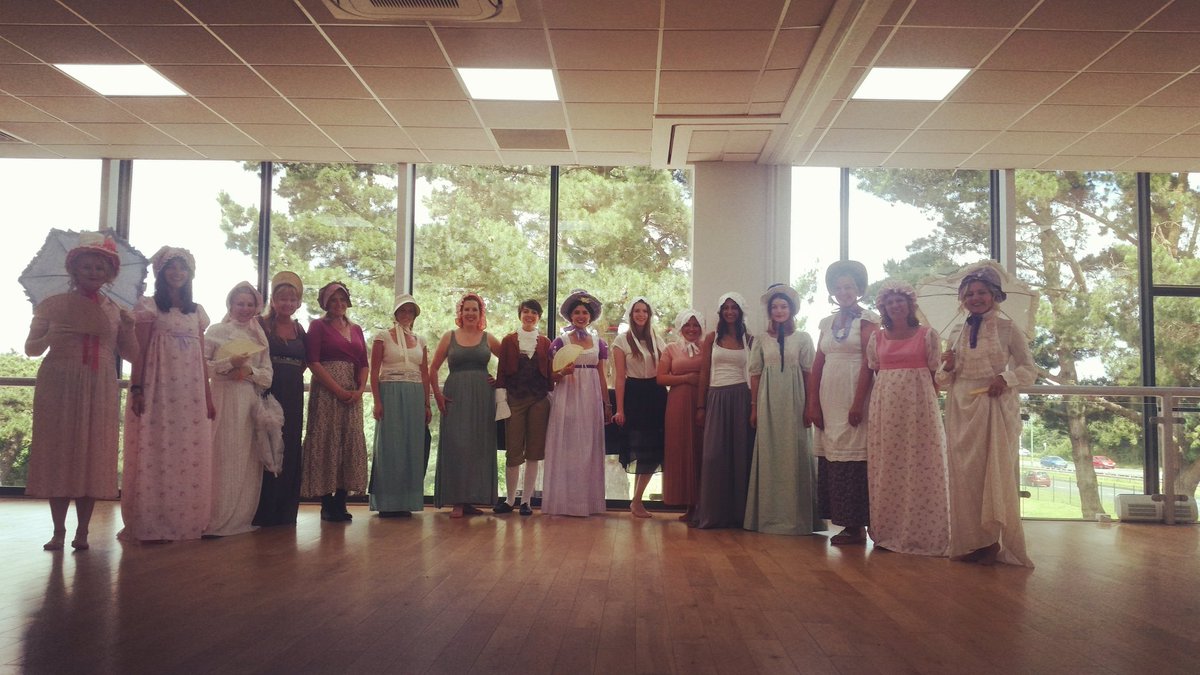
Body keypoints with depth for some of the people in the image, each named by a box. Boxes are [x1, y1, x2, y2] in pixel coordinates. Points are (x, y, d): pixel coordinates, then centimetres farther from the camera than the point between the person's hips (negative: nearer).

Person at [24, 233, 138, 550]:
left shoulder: (116, 311, 9)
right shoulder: (53, 305, 3)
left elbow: (132, 355, 9)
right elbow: (31, 348, 7)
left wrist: (128, 329, -8)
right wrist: (51, 337, -13)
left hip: (100, 392, 1)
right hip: (59, 389, -1)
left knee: (93, 456, 1)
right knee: (59, 455, 1)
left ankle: (82, 530, 9)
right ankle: (58, 530, 11)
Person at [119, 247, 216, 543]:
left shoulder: (197, 312, 15)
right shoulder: (149, 307, 2)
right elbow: (139, 351, -3)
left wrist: (208, 395, 10)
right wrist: (136, 388, -13)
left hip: (190, 393, 4)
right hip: (157, 389, -4)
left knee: (189, 457, 3)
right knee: (156, 453, -4)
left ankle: (185, 521, 9)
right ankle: (151, 524, 1)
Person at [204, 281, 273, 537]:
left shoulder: (259, 336, 17)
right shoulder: (216, 331, 6)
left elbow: (267, 373, 11)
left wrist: (250, 371, -8)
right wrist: (229, 363, -15)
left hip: (251, 401, 4)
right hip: (224, 399, -4)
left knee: (249, 460, 3)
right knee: (224, 457, -9)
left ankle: (242, 517, 9)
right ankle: (217, 520, -6)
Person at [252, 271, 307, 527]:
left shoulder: (300, 330, 13)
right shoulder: (261, 325, -1)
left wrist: (293, 375, 7)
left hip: (293, 397, 5)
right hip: (268, 393, -5)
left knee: (290, 450, 6)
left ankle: (285, 512, 14)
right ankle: (263, 512, 3)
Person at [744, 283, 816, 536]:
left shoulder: (803, 338, 5)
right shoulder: (761, 340, 9)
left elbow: (809, 373, 3)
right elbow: (755, 375, 8)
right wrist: (754, 407, 3)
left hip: (793, 402, -1)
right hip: (768, 402, 2)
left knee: (794, 453, -2)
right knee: (768, 454, 2)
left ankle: (794, 515, 6)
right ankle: (769, 514, 10)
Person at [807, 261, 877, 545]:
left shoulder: (867, 320, 0)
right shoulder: (827, 323, 16)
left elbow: (869, 363, -10)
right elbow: (817, 366, 13)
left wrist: (858, 404, -17)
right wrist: (813, 405, 5)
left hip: (853, 400, -6)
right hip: (828, 401, 6)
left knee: (853, 458, -5)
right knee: (831, 458, 4)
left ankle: (856, 525, 1)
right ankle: (845, 521, 11)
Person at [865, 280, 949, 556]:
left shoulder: (927, 334, 3)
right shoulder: (877, 337, 11)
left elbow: (935, 372, 3)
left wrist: (933, 403, -3)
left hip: (918, 403, -3)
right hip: (885, 405, 3)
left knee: (919, 466, -1)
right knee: (886, 467, 4)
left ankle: (921, 533, 7)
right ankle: (888, 531, 12)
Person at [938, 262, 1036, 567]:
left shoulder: (1007, 329, 1)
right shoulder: (956, 335, 12)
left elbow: (1029, 369, 1)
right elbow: (944, 381, 16)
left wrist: (1007, 378, -18)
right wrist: (947, 368, -5)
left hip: (995, 409, -4)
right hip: (962, 411, 4)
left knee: (994, 473, -1)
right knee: (964, 476, 4)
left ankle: (993, 542, 8)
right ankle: (969, 542, 12)